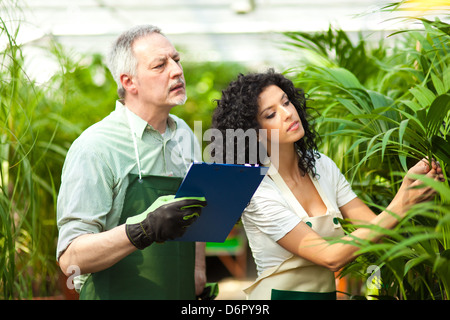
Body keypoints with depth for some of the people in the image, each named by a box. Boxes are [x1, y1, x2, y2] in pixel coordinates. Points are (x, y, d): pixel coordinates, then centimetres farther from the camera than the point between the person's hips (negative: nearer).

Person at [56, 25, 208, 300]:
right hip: (115, 294, -6)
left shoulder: (185, 135, 4)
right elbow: (70, 258, -22)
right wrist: (143, 230, -33)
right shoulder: (94, 148, -17)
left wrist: (199, 277, 10)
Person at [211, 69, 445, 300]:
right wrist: (401, 206, -20)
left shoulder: (321, 166, 5)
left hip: (327, 292, 5)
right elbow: (331, 257, -18)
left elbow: (374, 226, 0)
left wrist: (408, 184, -15)